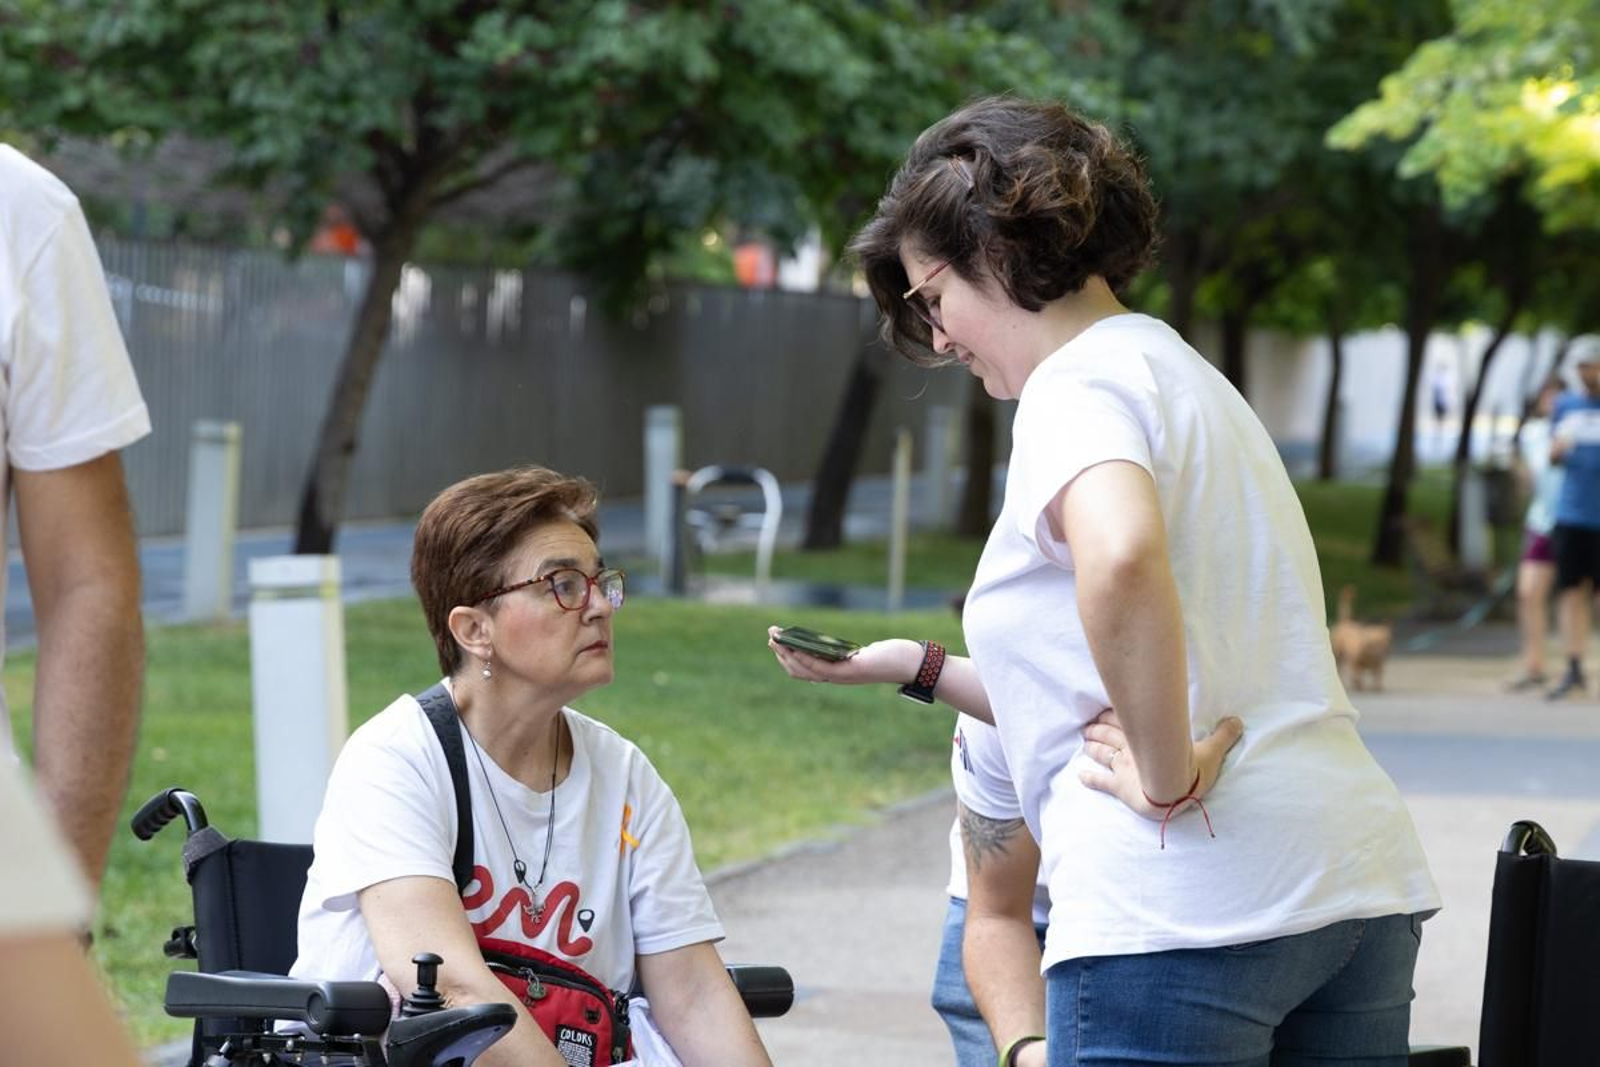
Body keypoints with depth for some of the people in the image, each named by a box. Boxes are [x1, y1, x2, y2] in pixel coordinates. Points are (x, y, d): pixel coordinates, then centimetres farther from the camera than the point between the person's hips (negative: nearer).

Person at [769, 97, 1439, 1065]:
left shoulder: (1078, 382, -5)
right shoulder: (1182, 373, 24)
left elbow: (1121, 560, -31)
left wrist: (1169, 778, -21)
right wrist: (917, 668, 28)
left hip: (1185, 911, -9)